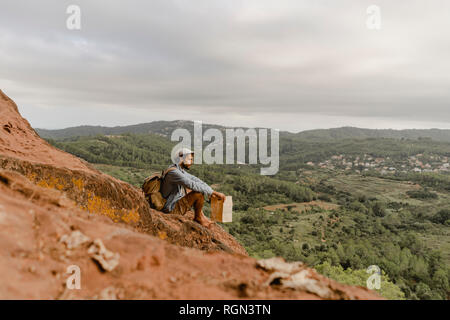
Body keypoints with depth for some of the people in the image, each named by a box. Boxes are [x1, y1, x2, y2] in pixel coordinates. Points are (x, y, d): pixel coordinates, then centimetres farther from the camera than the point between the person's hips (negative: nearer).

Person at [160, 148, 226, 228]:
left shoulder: (181, 170, 7)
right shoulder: (173, 172, -24)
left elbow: (194, 179, 6)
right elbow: (193, 185, -32)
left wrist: (211, 192, -3)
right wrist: (212, 192, -30)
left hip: (175, 203, 10)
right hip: (172, 209, -10)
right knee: (199, 193, -22)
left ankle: (201, 215, 12)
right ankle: (198, 217, 4)